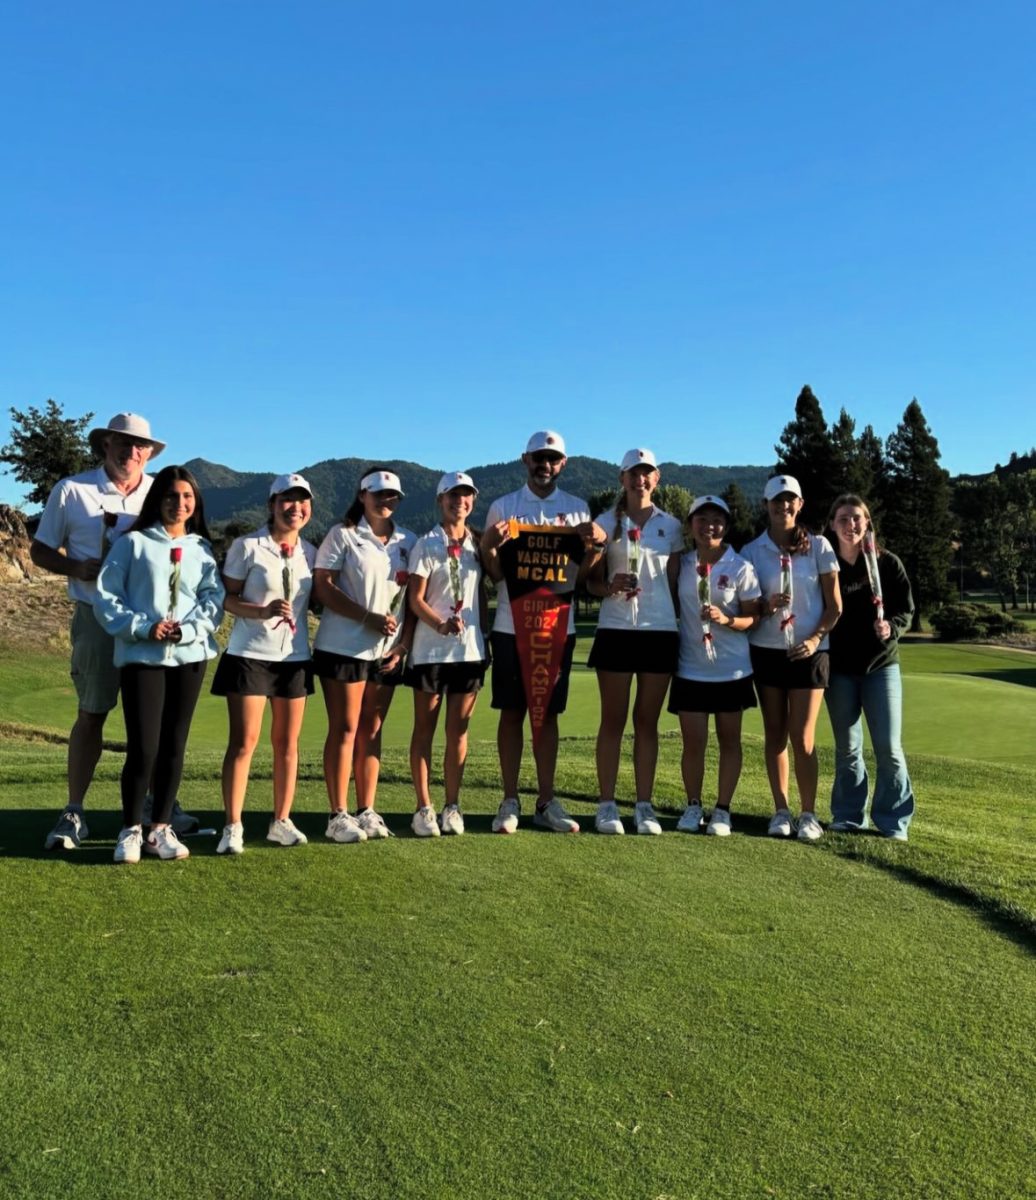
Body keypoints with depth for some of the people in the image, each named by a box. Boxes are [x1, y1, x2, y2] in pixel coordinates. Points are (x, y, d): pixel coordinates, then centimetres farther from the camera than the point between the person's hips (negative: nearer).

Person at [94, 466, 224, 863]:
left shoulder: (202, 549, 11)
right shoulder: (133, 543, 2)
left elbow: (214, 601, 3)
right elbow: (105, 598, -2)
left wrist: (186, 629, -14)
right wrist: (143, 628, -14)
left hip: (189, 656, 3)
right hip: (141, 656, -3)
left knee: (174, 747, 7)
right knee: (143, 749, -6)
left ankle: (161, 829, 17)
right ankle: (130, 830, 11)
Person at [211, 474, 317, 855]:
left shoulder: (310, 553, 8)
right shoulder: (247, 547, -5)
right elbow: (227, 598, -7)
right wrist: (262, 611, -22)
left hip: (295, 656, 4)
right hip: (250, 654, -4)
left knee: (287, 742, 8)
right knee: (244, 742, -3)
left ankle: (281, 821, 19)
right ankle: (233, 826, 5)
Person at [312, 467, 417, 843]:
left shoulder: (407, 541, 11)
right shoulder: (342, 535, -2)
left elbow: (413, 597, 11)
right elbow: (323, 587, -10)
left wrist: (404, 643, -2)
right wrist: (370, 617, -18)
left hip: (388, 652, 4)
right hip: (342, 647, -4)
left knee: (372, 731, 9)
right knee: (344, 729, -2)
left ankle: (366, 811, 16)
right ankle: (338, 815, 4)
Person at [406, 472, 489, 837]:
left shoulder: (477, 543, 10)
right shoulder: (427, 544, -3)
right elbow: (415, 599, -8)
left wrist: (485, 637, 9)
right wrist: (440, 625, -25)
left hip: (469, 649, 4)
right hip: (431, 649, -3)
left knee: (459, 729, 7)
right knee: (425, 728, 4)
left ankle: (452, 806, 16)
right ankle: (424, 808, 9)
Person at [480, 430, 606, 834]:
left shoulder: (577, 509, 7)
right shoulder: (502, 507, 3)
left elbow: (579, 574, 6)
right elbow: (495, 573, 1)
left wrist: (596, 546, -11)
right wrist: (488, 546, -17)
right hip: (511, 626, -1)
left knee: (548, 713, 7)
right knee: (512, 712, 3)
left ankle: (546, 803, 15)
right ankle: (510, 802, 11)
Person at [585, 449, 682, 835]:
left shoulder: (671, 526, 9)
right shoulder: (606, 523, 5)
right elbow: (591, 581, 4)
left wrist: (684, 624, 4)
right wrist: (611, 586, -17)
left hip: (661, 630, 2)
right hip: (616, 629, -1)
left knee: (647, 721, 6)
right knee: (613, 720, 2)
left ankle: (644, 806, 12)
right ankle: (607, 805, 8)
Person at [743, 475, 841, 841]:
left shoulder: (819, 546, 0)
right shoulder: (753, 551, 2)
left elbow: (834, 605, 2)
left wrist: (815, 638, -12)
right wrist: (767, 607, -16)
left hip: (808, 652, -2)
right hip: (766, 651, 2)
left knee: (802, 737, -5)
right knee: (774, 734, 6)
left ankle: (808, 814, 8)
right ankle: (781, 811, 16)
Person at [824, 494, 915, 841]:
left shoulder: (888, 563, -3)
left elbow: (906, 609, 1)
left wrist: (892, 627, -18)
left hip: (880, 665, -1)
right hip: (838, 668, 1)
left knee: (889, 747, -3)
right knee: (846, 748, 9)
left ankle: (894, 822, 8)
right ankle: (847, 817, 21)